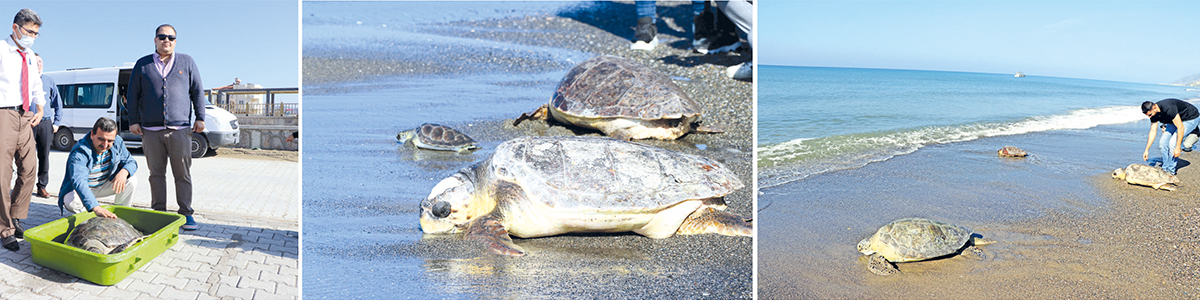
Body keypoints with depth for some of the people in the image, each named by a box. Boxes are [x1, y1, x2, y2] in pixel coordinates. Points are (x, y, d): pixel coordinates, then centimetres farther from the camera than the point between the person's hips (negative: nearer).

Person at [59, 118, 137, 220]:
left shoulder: (117, 142, -14)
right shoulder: (79, 153, -33)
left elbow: (131, 162, -2)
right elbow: (79, 182, -47)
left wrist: (124, 172, -31)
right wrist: (96, 208, -63)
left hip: (104, 186, 5)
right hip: (81, 190, -5)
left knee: (131, 182, -18)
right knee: (71, 201, -37)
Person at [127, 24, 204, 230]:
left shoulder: (187, 62, 11)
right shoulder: (142, 64, 12)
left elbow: (198, 91, 10)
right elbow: (133, 95, 13)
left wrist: (200, 118, 4)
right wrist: (133, 121, 6)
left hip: (180, 129, -1)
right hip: (151, 130, 1)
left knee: (183, 174, -2)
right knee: (156, 174, 4)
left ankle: (186, 214, 3)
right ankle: (158, 214, 11)